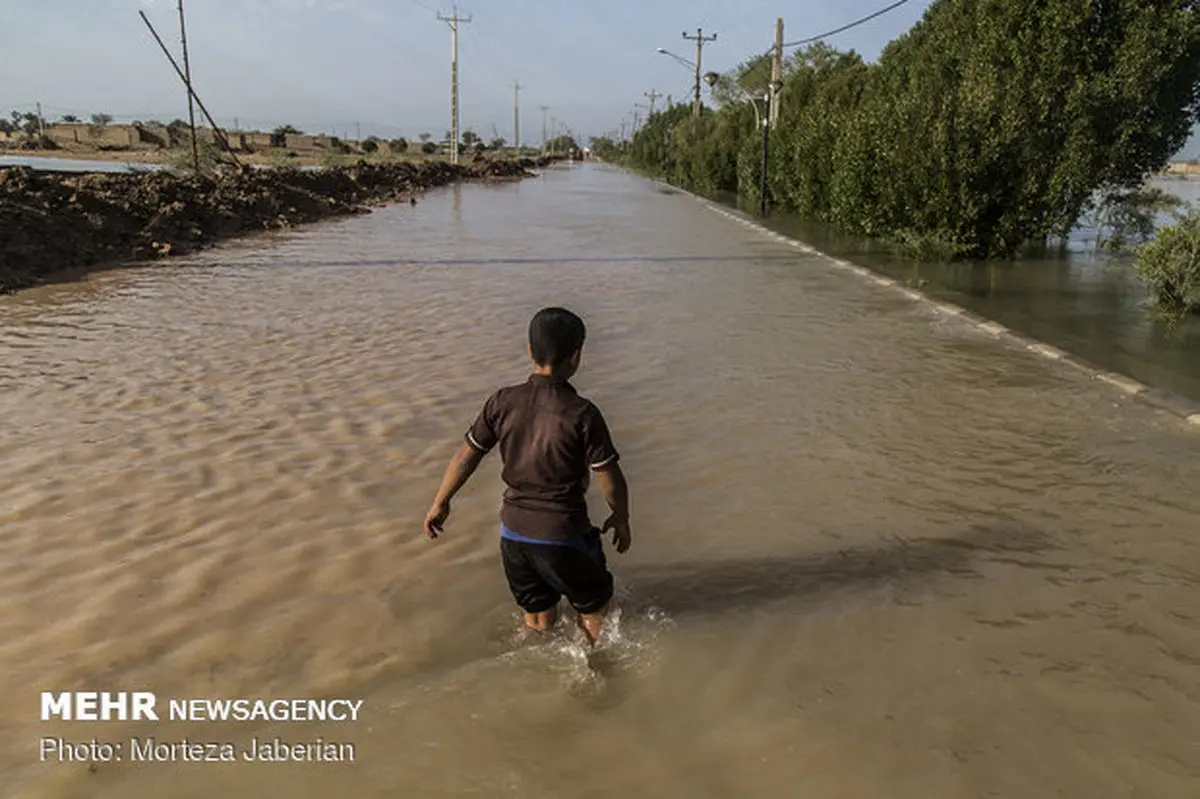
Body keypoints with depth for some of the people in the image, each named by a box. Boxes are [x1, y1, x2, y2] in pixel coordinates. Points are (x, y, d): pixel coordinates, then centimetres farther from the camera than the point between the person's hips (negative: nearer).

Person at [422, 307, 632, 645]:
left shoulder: (503, 403, -8)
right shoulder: (582, 414, -20)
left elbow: (466, 456, 1)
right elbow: (610, 480, -13)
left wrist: (440, 504, 16)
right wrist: (621, 518, 7)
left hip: (513, 531, 5)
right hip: (562, 535, -5)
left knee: (537, 618, 25)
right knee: (593, 607, 21)